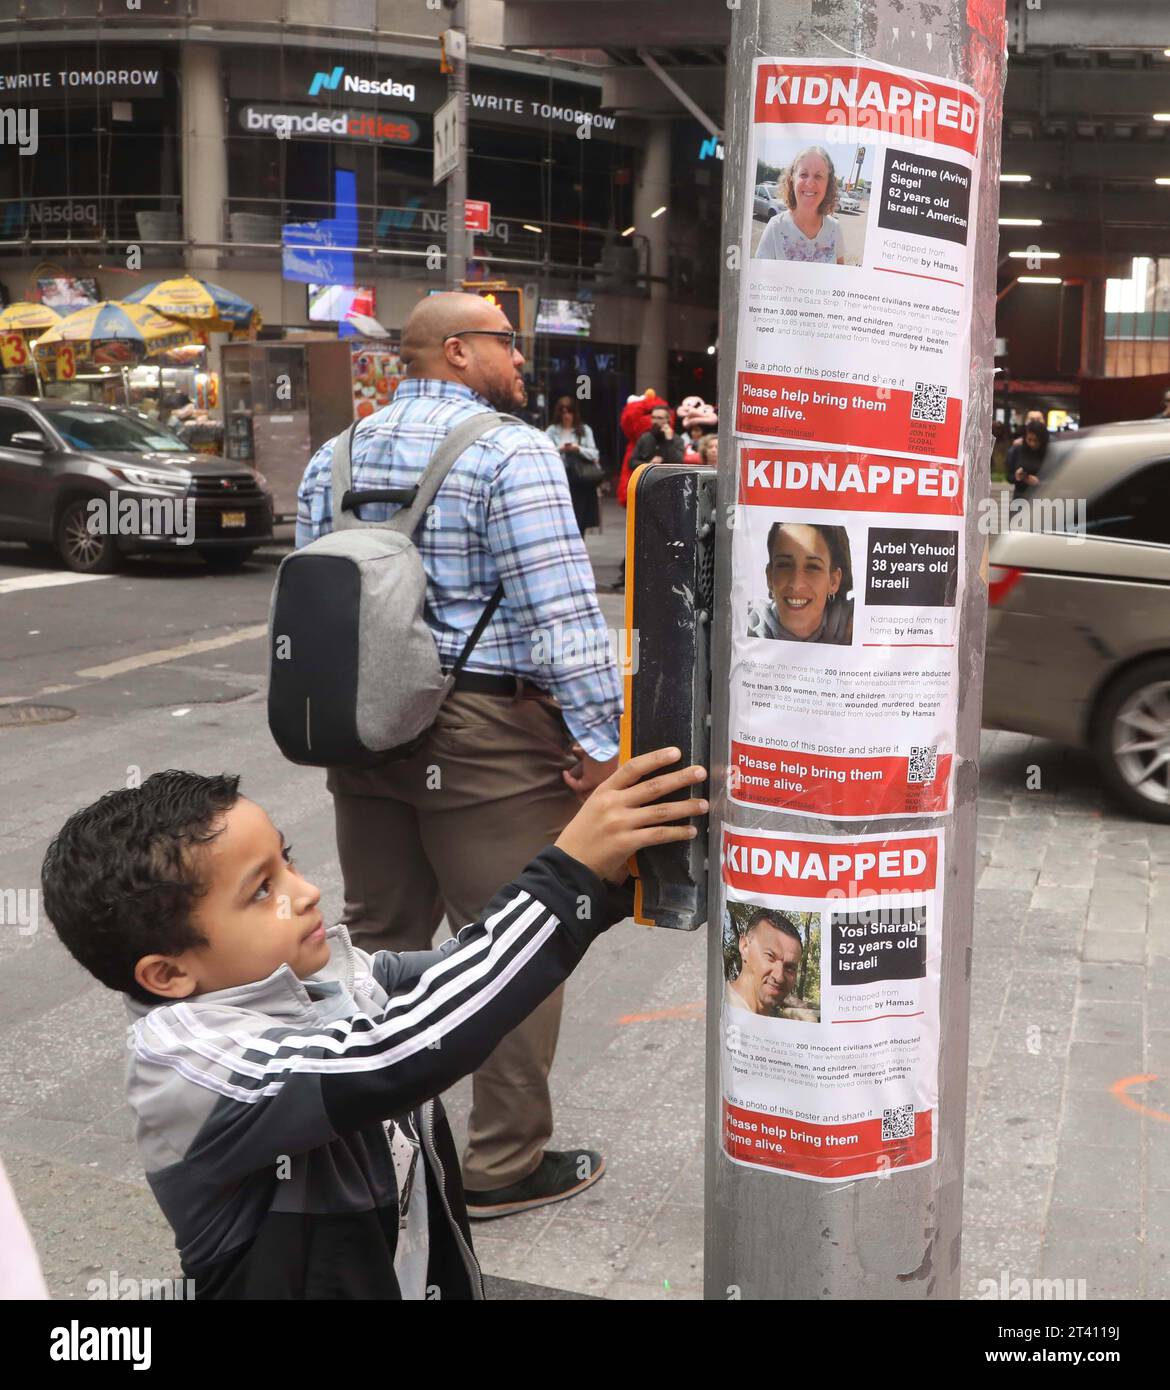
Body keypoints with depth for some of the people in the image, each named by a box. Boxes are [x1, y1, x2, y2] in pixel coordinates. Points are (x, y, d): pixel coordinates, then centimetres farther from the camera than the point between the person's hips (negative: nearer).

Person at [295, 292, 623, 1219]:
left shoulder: (335, 458, 12)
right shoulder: (511, 454, -11)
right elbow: (561, 610, -18)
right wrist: (599, 737, -15)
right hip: (487, 735, -7)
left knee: (381, 934, 18)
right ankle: (504, 1166, 13)